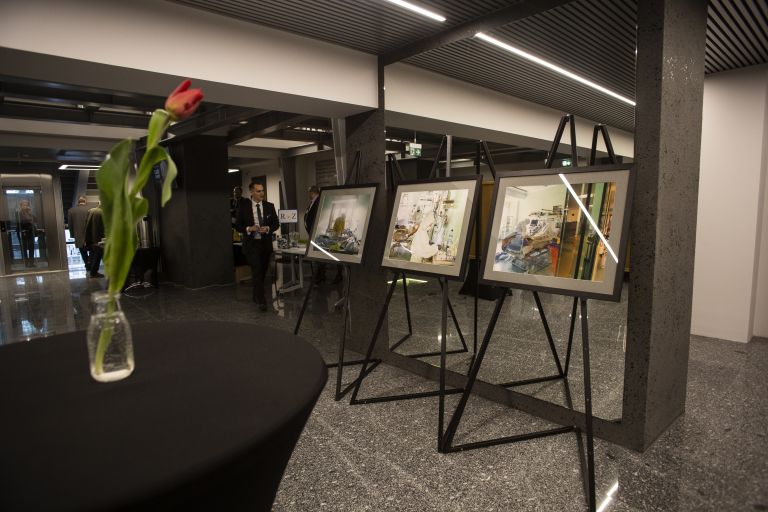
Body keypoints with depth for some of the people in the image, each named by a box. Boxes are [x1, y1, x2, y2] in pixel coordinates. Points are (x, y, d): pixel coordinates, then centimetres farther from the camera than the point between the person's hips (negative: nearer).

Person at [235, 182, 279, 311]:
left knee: (263, 271, 12)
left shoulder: (269, 206, 5)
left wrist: (268, 228, -12)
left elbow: (276, 223, 8)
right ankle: (261, 300, -12)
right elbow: (237, 225, 1)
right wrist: (249, 229, -17)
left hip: (266, 243, 3)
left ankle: (256, 296, 31)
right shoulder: (243, 207, -1)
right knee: (256, 271, -12)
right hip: (251, 244, -3)